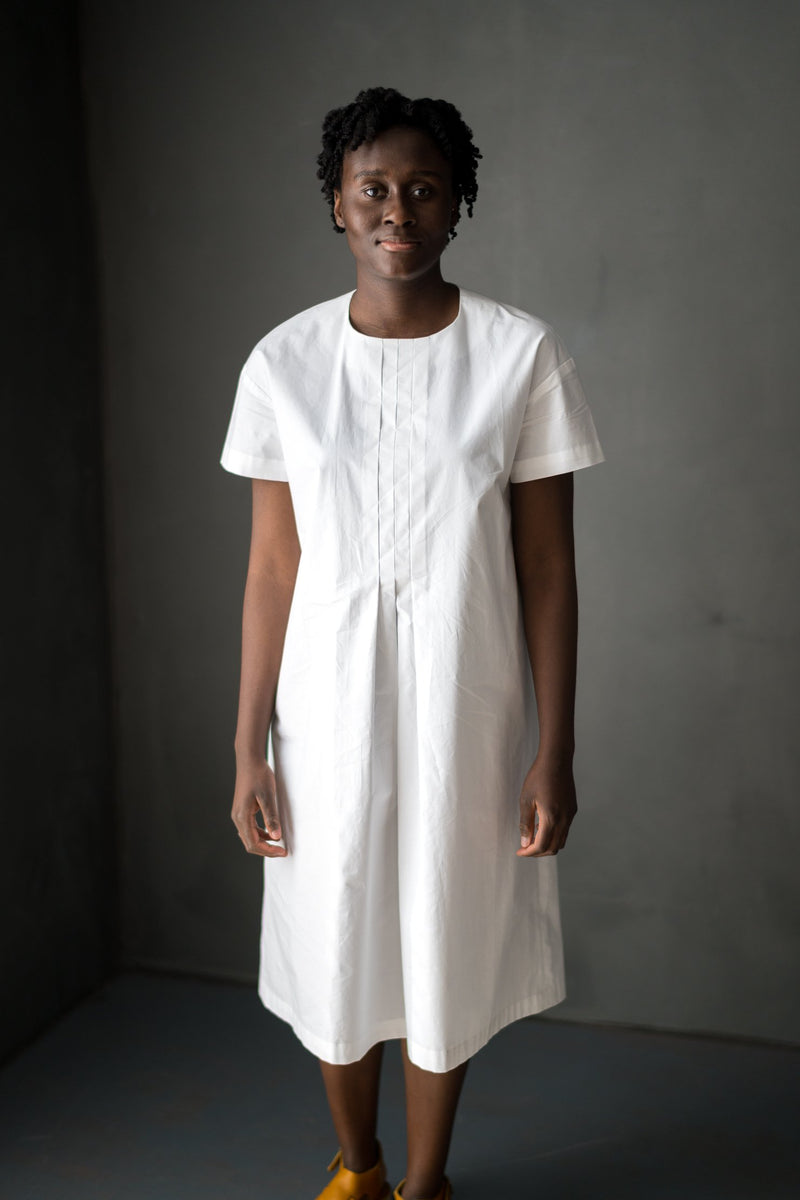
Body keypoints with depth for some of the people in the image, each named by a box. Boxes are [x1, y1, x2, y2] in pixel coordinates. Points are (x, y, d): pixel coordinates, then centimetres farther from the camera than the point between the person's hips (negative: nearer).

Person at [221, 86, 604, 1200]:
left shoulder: (522, 354, -7)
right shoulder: (284, 363, -3)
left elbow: (547, 566, -4)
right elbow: (272, 568, -1)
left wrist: (556, 749, -6)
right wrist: (250, 746, -1)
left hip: (466, 711, -1)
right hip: (329, 708, 1)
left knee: (447, 952, 13)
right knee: (334, 950, 15)